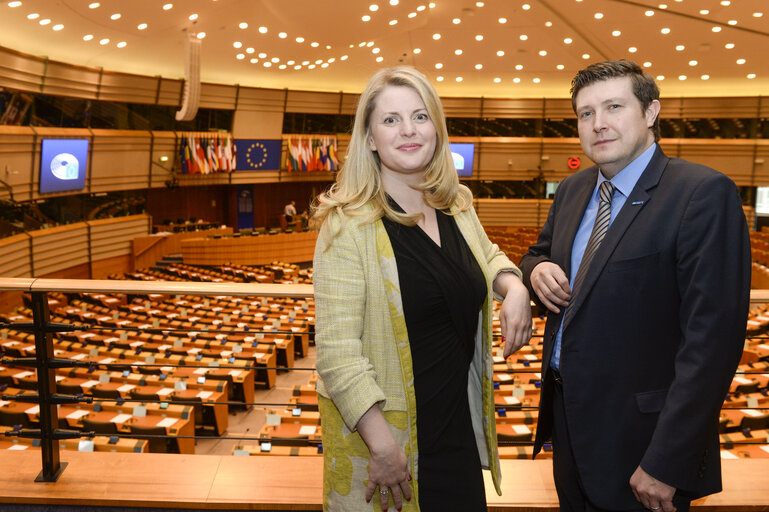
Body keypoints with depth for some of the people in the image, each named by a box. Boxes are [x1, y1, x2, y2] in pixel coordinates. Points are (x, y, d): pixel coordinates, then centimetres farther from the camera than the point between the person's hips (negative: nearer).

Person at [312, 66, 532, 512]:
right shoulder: (350, 226, -18)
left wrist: (514, 287, 0)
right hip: (386, 427, -6)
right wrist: (381, 444, -23)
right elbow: (338, 351, -21)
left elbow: (488, 257, 22)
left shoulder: (457, 206, 2)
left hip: (459, 420, 6)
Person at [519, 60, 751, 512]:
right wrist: (537, 270, -6)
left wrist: (666, 464, -23)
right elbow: (540, 252, 20)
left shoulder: (704, 194, -18)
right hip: (567, 414, 7)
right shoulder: (572, 191, 6)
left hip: (637, 434, -7)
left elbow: (712, 337, -22)